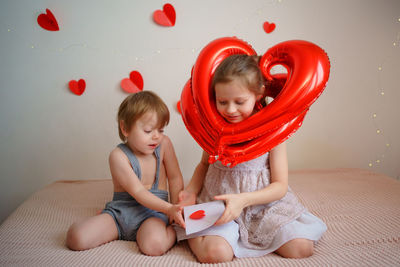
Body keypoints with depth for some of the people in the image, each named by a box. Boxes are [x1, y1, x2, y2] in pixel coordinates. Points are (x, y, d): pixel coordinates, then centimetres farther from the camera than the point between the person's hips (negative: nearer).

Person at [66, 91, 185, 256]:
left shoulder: (164, 144, -2)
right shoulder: (119, 156, -12)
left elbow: (175, 178, 6)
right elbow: (138, 192, -17)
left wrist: (176, 210, -2)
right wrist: (168, 209, -28)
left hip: (152, 213, -1)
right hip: (120, 210, 2)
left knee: (154, 245, -36)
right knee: (76, 238, -18)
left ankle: (173, 231, -3)